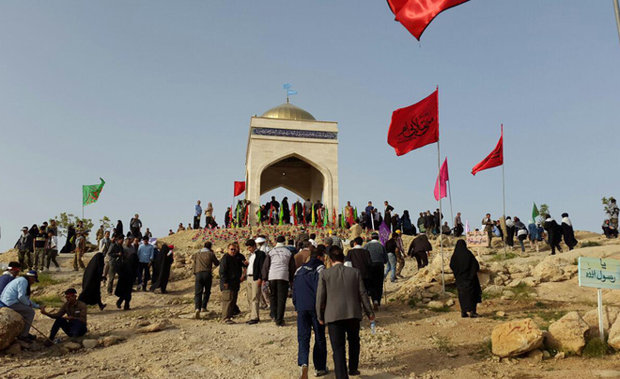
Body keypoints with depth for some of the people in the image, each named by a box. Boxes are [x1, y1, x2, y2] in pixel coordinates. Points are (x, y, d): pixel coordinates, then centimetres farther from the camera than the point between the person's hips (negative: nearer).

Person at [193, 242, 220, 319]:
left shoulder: (197, 254, 15)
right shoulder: (211, 254, 4)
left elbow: (194, 264, 20)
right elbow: (217, 263, 14)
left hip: (198, 274, 2)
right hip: (207, 274, -2)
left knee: (198, 293, -3)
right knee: (207, 292, 16)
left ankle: (197, 308, -21)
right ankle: (203, 307, 14)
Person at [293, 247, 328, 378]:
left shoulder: (299, 270, 13)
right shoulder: (320, 269, -5)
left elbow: (294, 290, 15)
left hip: (302, 308, 4)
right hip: (316, 308, -4)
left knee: (303, 337, 5)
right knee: (320, 338, 9)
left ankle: (303, 363, -16)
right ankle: (319, 368, 16)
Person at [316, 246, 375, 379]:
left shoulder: (324, 274, -6)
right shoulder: (355, 272, -1)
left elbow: (320, 296, -5)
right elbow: (362, 294, 2)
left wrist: (320, 316, 7)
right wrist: (369, 312, 13)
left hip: (334, 316, -3)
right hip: (353, 313, 3)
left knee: (338, 348, 4)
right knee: (354, 342, 25)